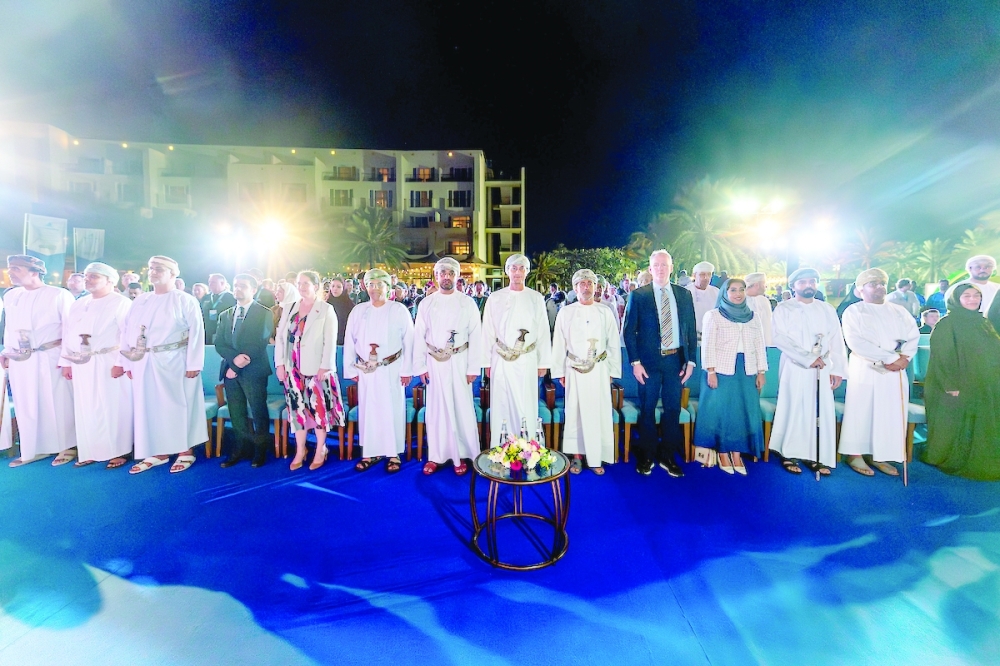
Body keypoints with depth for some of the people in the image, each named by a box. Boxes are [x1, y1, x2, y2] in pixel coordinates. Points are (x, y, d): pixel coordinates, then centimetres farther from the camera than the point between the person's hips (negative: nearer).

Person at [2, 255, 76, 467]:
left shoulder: (59, 295, -6)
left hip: (50, 358, -6)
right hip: (19, 360, 6)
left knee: (57, 402, 0)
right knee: (26, 405, 11)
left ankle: (67, 447, 11)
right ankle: (34, 449, 23)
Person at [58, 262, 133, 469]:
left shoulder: (121, 303, -6)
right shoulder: (77, 304, 16)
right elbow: (68, 334, 15)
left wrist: (120, 362, -20)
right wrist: (66, 362, 8)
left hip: (108, 364, -7)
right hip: (81, 365, 7)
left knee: (113, 408, -2)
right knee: (85, 410, 10)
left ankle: (119, 452, 7)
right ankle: (90, 452, 20)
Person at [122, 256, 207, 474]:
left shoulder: (185, 300, -3)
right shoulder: (139, 301, 13)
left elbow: (196, 333, -10)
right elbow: (127, 332, 11)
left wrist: (193, 364, -16)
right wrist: (128, 362, 3)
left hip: (175, 364, -5)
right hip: (144, 365, 6)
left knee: (178, 407, 2)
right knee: (148, 408, 10)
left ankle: (186, 452, 13)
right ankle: (158, 453, 21)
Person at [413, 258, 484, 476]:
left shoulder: (468, 303, 1)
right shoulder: (426, 304, 5)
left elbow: (476, 337, -2)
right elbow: (419, 337, 6)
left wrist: (473, 368, -7)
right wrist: (420, 366, 0)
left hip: (459, 363, -1)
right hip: (434, 363, 2)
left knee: (461, 408, 2)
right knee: (435, 409, 8)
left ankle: (460, 455, 15)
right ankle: (435, 455, 20)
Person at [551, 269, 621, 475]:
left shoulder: (605, 312, 4)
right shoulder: (566, 313, 2)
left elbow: (614, 344, 6)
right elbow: (558, 345, 4)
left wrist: (612, 371, 3)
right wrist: (560, 372, 2)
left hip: (599, 371, 1)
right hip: (574, 371, 0)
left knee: (599, 414, 2)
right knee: (575, 413, 5)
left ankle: (596, 458, 15)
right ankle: (577, 456, 17)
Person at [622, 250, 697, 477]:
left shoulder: (684, 295, 7)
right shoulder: (638, 295, -1)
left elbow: (691, 330, 9)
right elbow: (628, 331, -3)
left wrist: (690, 361, 3)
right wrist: (635, 362, -9)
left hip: (676, 360, 3)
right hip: (649, 360, -2)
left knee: (673, 409, 8)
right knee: (647, 409, 7)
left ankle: (667, 456, 24)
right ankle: (647, 456, 22)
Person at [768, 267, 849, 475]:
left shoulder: (827, 309, 12)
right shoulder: (784, 308, 0)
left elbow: (837, 340, 8)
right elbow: (780, 338, -10)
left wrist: (837, 369, -1)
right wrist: (808, 358, -14)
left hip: (823, 368, 4)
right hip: (795, 368, -4)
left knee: (823, 411, 3)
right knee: (794, 410, -1)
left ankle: (816, 456, 12)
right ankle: (789, 455, 7)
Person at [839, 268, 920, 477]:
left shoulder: (899, 312, 16)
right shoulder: (854, 311, -1)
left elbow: (913, 336, 6)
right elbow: (856, 342, -13)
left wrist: (904, 358, -13)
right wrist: (890, 358, -16)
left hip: (895, 372, 5)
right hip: (865, 370, -5)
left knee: (891, 414, 5)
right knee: (861, 412, -2)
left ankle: (880, 456, 16)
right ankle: (855, 455, 7)